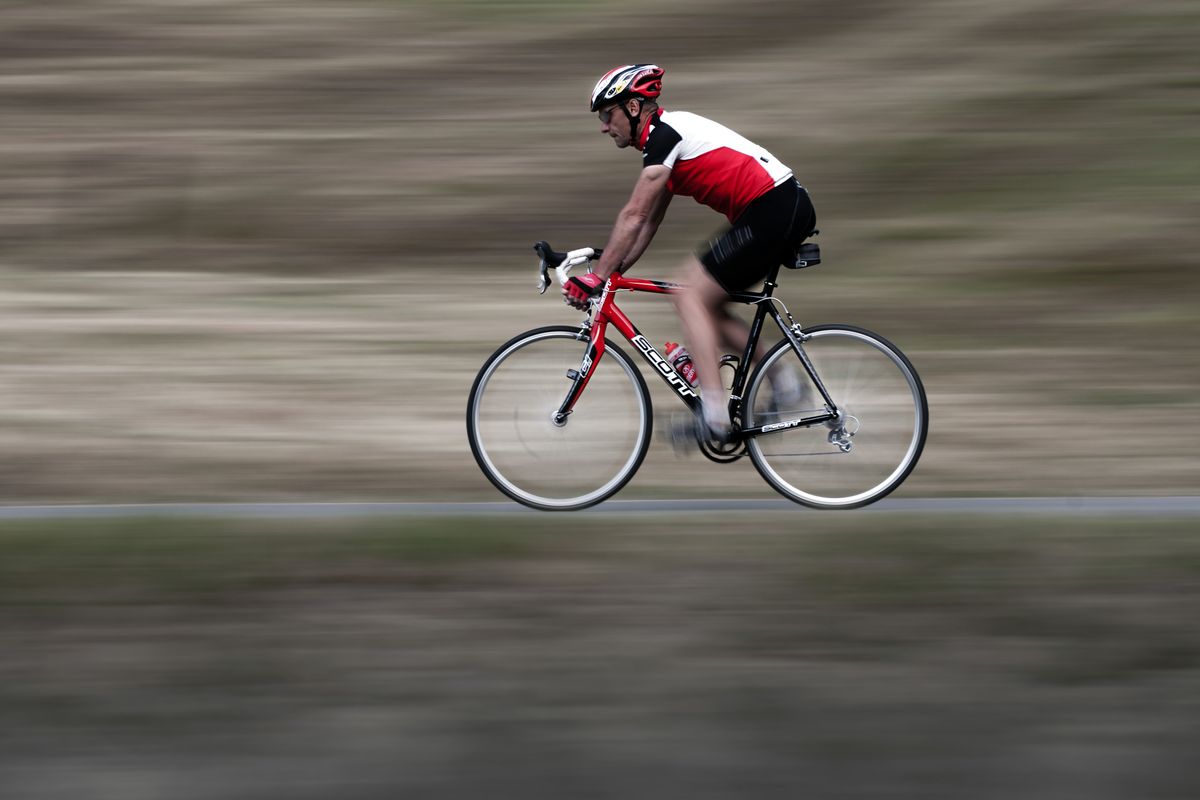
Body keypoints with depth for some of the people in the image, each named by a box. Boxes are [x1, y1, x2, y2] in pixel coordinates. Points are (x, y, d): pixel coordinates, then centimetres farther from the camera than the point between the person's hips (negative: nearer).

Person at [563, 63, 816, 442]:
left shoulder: (664, 133, -11)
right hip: (789, 209, 10)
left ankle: (714, 414, -17)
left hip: (772, 210, -10)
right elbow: (649, 221, 23)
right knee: (706, 302, 14)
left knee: (690, 295, -10)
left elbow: (634, 216, -13)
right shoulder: (668, 135, 20)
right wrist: (613, 273, 19)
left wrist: (597, 276, -9)